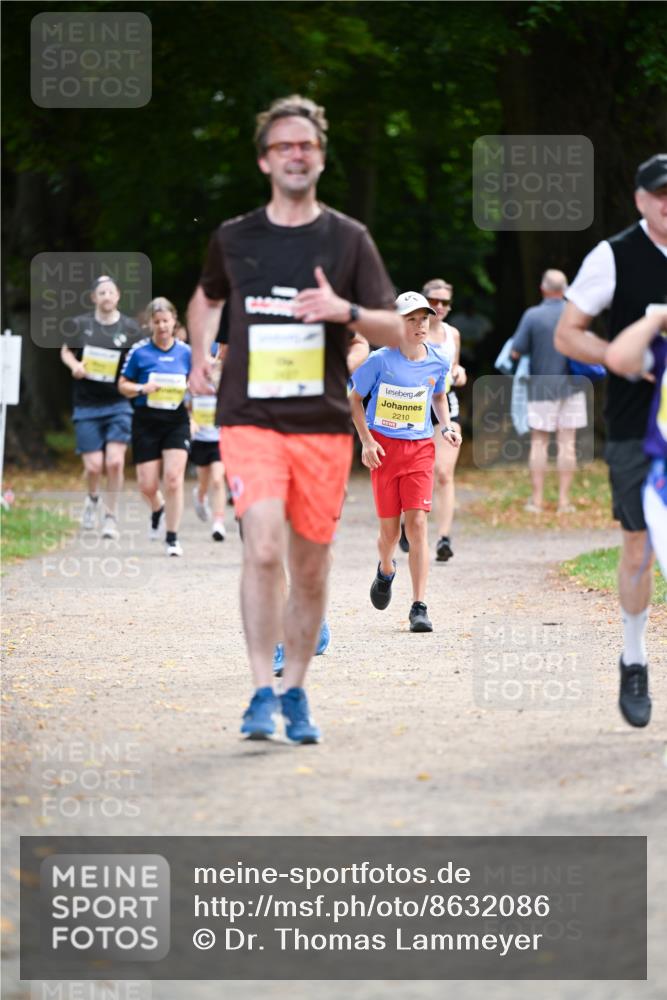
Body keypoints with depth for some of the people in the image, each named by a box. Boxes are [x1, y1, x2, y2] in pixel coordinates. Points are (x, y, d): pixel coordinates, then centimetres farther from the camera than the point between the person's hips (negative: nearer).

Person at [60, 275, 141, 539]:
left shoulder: (130, 329, 0)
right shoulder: (80, 325, 1)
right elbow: (66, 352, 16)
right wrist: (75, 365, -5)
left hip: (118, 405, 0)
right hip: (86, 406, 0)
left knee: (115, 461, -13)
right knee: (94, 466, -5)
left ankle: (111, 516, 4)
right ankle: (92, 498, 30)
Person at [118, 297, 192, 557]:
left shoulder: (185, 352, 4)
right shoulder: (139, 352, -2)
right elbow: (123, 385, 4)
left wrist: (191, 388, -5)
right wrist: (142, 389, -14)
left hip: (176, 421, 1)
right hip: (146, 421, -1)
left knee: (173, 477, -12)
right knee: (147, 485, 0)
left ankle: (172, 538, -2)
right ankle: (157, 509, 37)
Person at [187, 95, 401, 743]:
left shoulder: (348, 240, 5)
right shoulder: (233, 239, 7)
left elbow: (395, 332, 3)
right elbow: (206, 297, 30)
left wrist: (346, 311, -15)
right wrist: (200, 353, 14)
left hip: (323, 425, 1)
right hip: (250, 421, -1)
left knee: (310, 567, 6)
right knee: (264, 549, -20)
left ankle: (294, 692, 23)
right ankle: (262, 696, -16)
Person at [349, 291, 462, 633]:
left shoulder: (437, 362, -1)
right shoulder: (380, 361, -10)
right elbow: (355, 399, 1)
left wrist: (446, 427, 5)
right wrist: (366, 441, -8)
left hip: (420, 448, 1)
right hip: (384, 448, -1)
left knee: (417, 523, -11)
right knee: (390, 528, 3)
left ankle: (419, 607, -11)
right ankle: (386, 570, 40)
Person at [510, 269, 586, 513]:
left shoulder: (532, 315, -11)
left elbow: (516, 352, -10)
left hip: (542, 387, -2)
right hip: (571, 384, 2)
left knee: (538, 443, 6)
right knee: (567, 443, 5)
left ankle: (537, 500, 5)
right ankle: (564, 500, 4)